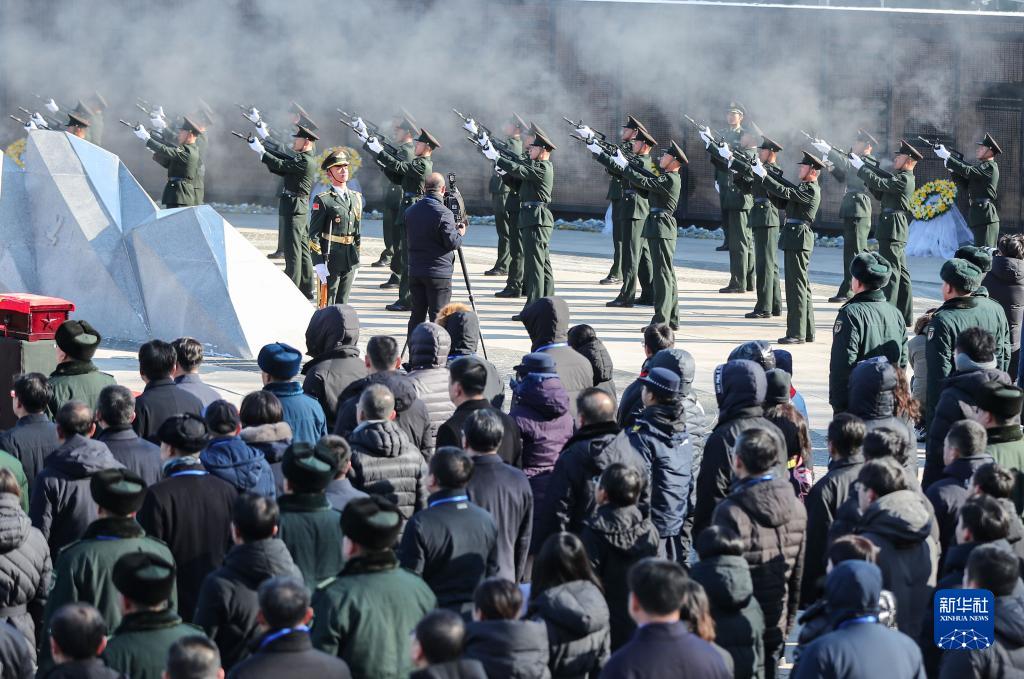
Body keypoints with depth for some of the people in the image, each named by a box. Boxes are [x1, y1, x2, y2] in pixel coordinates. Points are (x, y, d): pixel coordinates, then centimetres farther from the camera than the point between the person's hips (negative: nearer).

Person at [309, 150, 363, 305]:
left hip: (350, 261, 5)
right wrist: (318, 264, -15)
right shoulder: (323, 200, -7)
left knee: (343, 304, 9)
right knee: (328, 305, -2)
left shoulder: (357, 197, 12)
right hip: (330, 261, -5)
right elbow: (314, 235, -9)